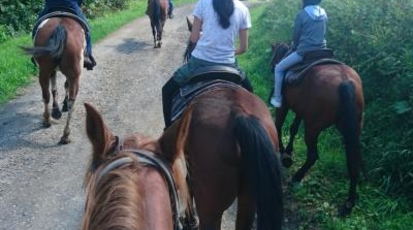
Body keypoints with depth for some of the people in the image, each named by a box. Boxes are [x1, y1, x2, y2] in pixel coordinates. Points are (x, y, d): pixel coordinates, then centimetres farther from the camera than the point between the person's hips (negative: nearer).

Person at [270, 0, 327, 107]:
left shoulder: (302, 14, -10)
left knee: (279, 69, 12)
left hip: (304, 52, -6)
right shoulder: (323, 13, 7)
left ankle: (277, 99, 13)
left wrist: (294, 47, 17)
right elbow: (323, 33, 14)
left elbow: (296, 36, -3)